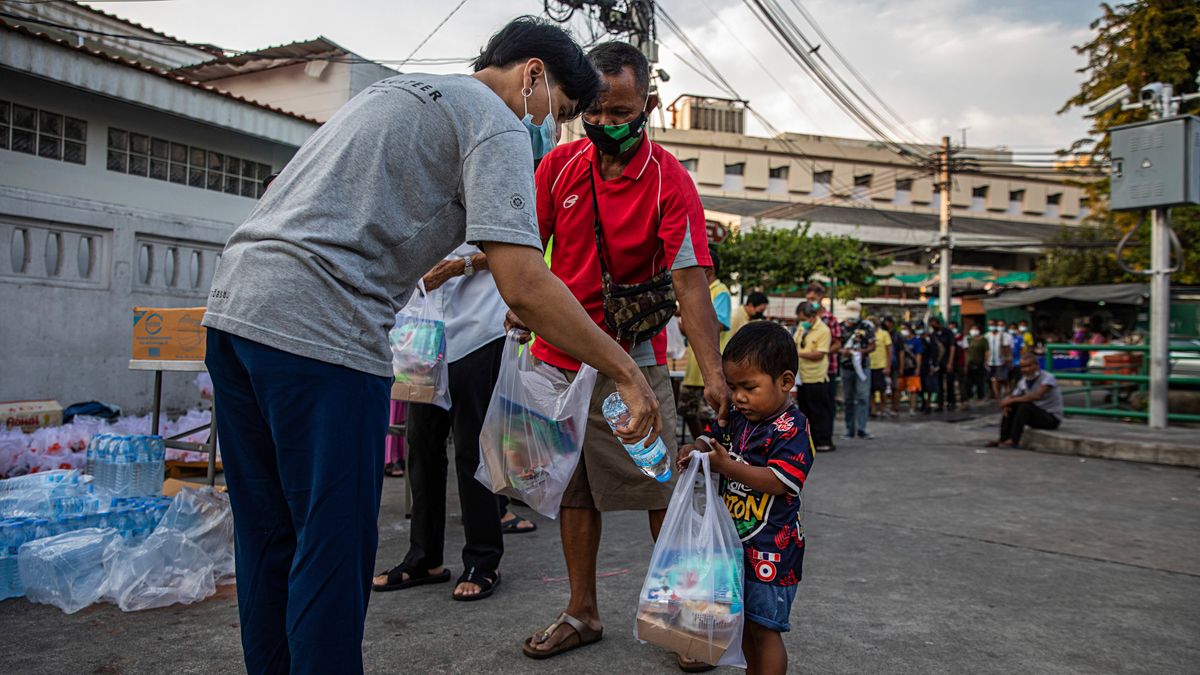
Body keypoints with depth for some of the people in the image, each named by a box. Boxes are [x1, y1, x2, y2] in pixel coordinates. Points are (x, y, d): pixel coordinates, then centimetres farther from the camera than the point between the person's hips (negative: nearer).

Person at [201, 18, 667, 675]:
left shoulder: (396, 90, 28)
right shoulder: (495, 121, -1)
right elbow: (522, 286, -14)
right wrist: (625, 370, -7)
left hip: (231, 301, 10)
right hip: (320, 332, -9)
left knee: (270, 540, 17)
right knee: (333, 548, 0)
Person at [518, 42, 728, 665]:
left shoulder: (670, 182, -11)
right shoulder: (559, 165, 1)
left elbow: (690, 283, -20)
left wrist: (714, 375, -30)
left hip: (631, 362, -4)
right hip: (557, 357, 4)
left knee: (661, 488, -2)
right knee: (573, 489, 11)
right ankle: (582, 613, 25)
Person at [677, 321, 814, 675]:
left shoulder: (792, 429, -18)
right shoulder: (738, 418, 6)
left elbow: (779, 482, -26)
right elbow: (724, 451, 18)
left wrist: (729, 466, -29)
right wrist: (700, 450, -4)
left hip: (771, 548, -8)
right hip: (737, 540, 8)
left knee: (764, 628, 1)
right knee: (744, 623, 19)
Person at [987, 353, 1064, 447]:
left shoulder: (1048, 378, -19)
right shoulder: (1023, 382, 2)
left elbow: (1037, 396, -35)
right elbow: (1013, 397, 5)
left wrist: (1012, 400, -31)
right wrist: (1006, 403, -21)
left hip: (1052, 418, -7)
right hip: (1036, 415, 7)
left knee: (1024, 406, -29)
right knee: (1010, 406, -8)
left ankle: (1013, 441, -30)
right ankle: (1003, 440, -14)